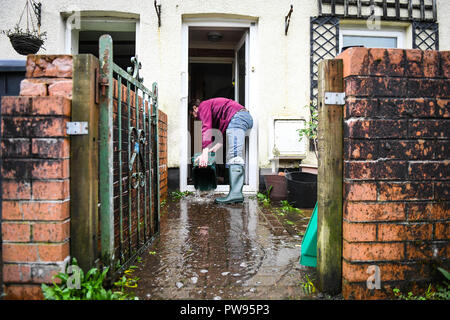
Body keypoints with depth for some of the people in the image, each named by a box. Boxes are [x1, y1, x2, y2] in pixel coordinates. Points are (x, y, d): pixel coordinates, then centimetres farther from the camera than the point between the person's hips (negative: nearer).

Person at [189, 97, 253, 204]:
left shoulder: (203, 106, 9)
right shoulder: (212, 105, 36)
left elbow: (206, 129, -9)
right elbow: (226, 132, 29)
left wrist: (205, 153, -17)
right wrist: (216, 147, 25)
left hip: (237, 117, -10)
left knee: (234, 156, -20)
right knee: (235, 157, 5)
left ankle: (235, 193, -29)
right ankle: (237, 193, -2)